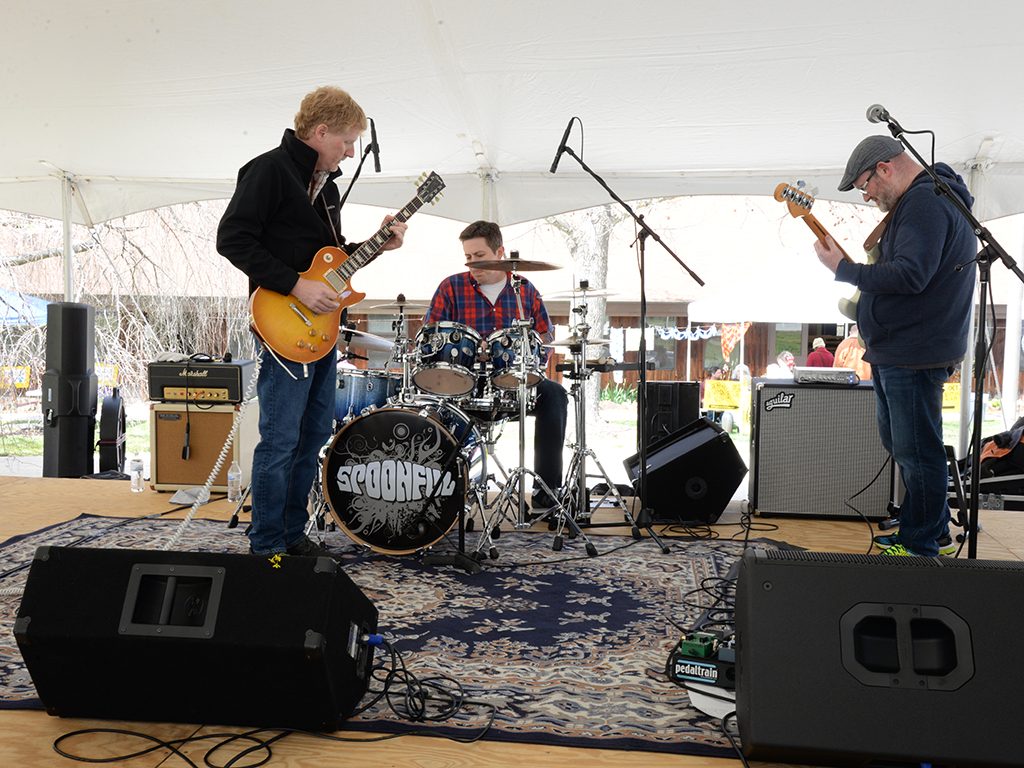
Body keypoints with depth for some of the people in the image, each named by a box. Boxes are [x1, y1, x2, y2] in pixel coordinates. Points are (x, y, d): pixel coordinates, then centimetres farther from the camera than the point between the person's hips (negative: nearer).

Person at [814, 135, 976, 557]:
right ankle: (934, 532, 31)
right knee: (900, 445, 19)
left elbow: (909, 275, -28)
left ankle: (921, 545, 8)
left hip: (914, 356, -11)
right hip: (894, 351, 12)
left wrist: (843, 268, -20)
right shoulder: (921, 200, 18)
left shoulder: (926, 202, -17)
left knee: (916, 451, -3)